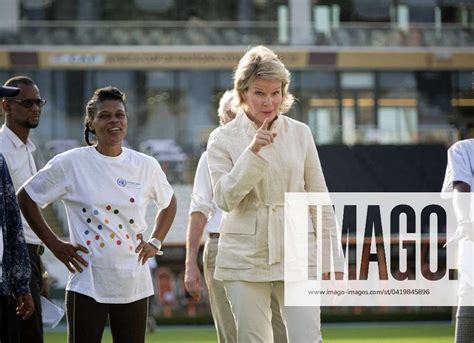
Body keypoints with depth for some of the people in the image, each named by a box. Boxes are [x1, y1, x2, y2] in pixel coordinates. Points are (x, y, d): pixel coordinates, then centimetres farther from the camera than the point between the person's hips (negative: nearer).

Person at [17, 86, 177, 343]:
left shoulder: (146, 166, 6)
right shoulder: (70, 164, -3)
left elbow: (168, 203, 25)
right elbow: (26, 198, 6)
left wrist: (155, 243, 11)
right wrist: (54, 245, 1)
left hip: (134, 284, 3)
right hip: (88, 282, -3)